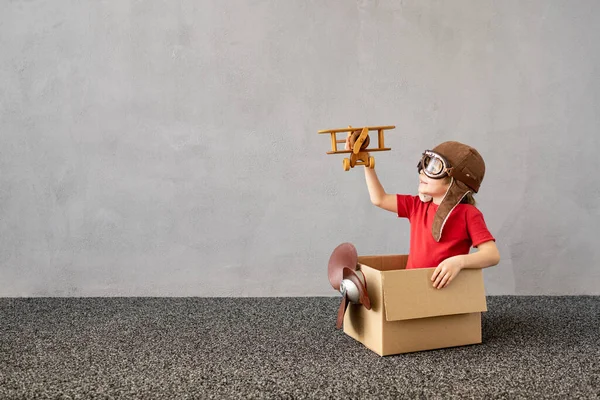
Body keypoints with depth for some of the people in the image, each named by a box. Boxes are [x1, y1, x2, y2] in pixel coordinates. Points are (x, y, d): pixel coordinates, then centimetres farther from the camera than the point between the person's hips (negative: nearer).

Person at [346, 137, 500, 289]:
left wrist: (459, 261, -31)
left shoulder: (468, 214, -7)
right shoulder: (417, 205, 8)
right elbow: (379, 199, 16)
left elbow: (493, 254, -14)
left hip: (446, 289, -2)